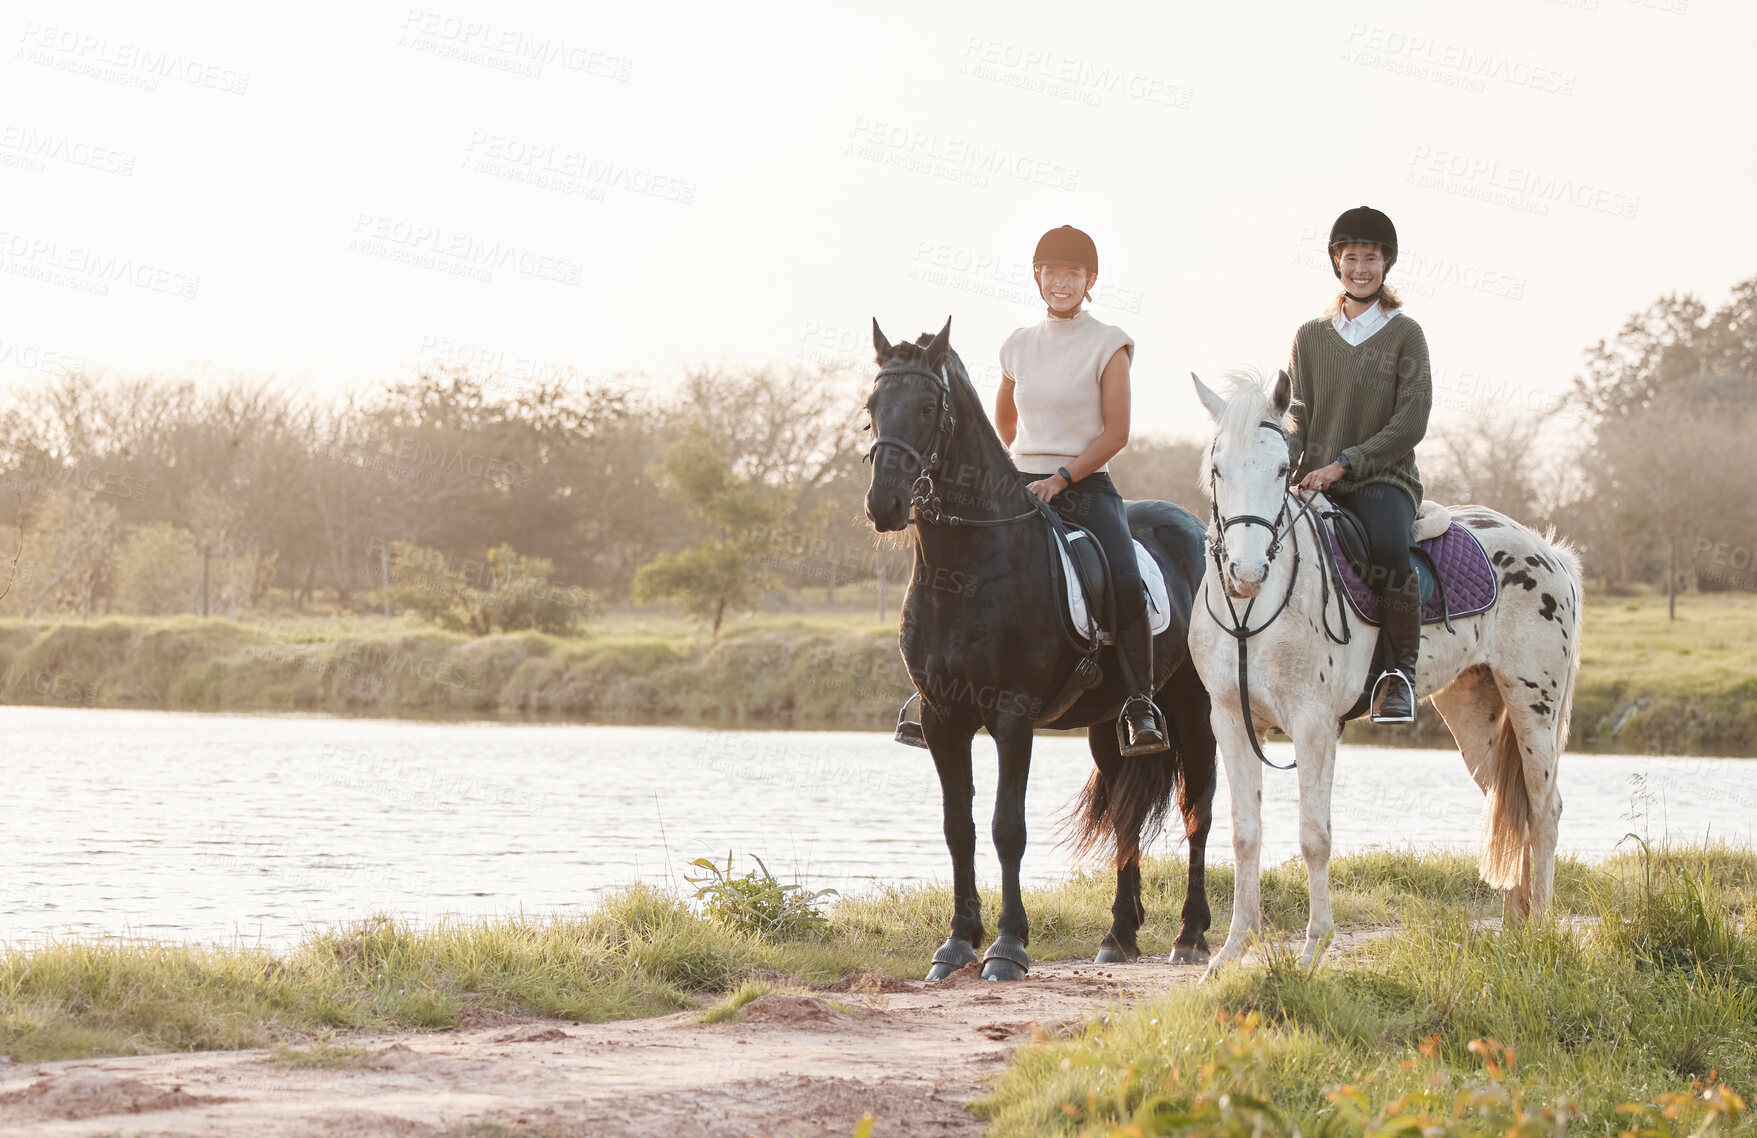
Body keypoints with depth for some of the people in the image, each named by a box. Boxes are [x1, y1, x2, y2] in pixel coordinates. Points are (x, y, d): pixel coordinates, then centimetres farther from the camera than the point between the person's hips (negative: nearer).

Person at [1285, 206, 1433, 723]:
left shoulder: (1404, 335, 5)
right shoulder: (1310, 336, 15)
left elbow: (1411, 422, -4)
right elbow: (1298, 416, 12)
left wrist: (1344, 463, -14)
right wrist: (1284, 465, -10)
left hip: (1383, 477, -4)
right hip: (1316, 483, 4)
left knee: (1387, 546, -37)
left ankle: (1401, 670, -21)